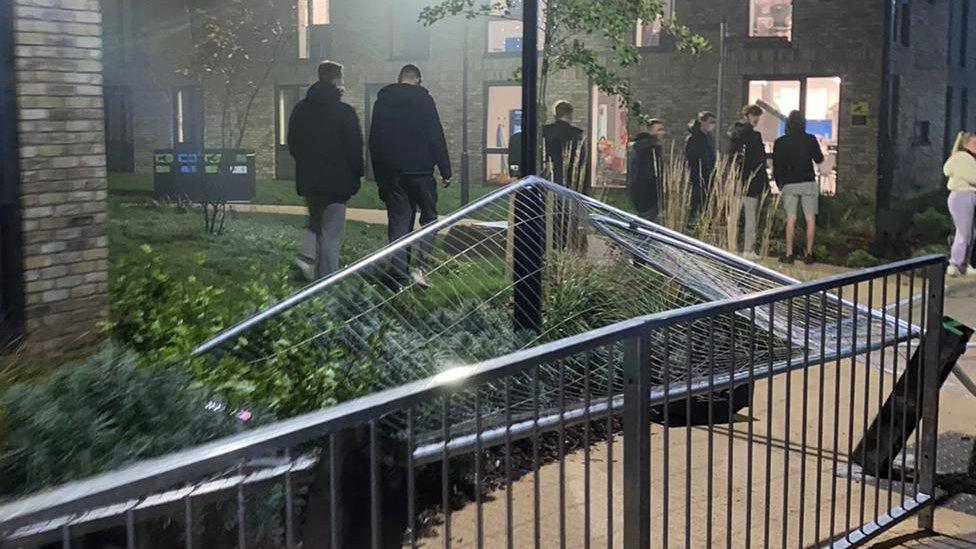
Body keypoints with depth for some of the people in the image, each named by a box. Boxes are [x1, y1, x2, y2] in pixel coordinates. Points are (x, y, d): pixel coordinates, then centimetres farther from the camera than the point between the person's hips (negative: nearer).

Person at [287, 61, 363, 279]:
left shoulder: (300, 109, 6)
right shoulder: (344, 112, -13)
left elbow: (292, 144, 12)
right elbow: (354, 149, -11)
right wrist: (358, 173, 4)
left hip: (308, 181, 6)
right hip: (336, 182, -6)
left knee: (318, 231, 21)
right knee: (332, 236, -3)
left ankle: (319, 279, 28)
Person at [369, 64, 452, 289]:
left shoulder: (382, 101, 10)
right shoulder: (423, 99, -4)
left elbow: (373, 142, 12)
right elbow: (436, 137, -9)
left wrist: (380, 176, 17)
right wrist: (445, 171, -5)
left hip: (391, 174, 4)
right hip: (420, 171, -4)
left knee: (398, 223, 8)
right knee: (429, 218, 9)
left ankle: (399, 277, 5)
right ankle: (419, 266, -6)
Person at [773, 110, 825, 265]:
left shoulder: (780, 143, -1)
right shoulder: (810, 139, -3)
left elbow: (776, 166, 2)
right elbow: (819, 159, 10)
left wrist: (779, 183, 15)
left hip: (789, 184, 1)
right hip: (808, 183, -1)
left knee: (791, 219, 3)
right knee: (810, 219, 3)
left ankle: (789, 254, 0)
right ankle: (809, 254, 2)